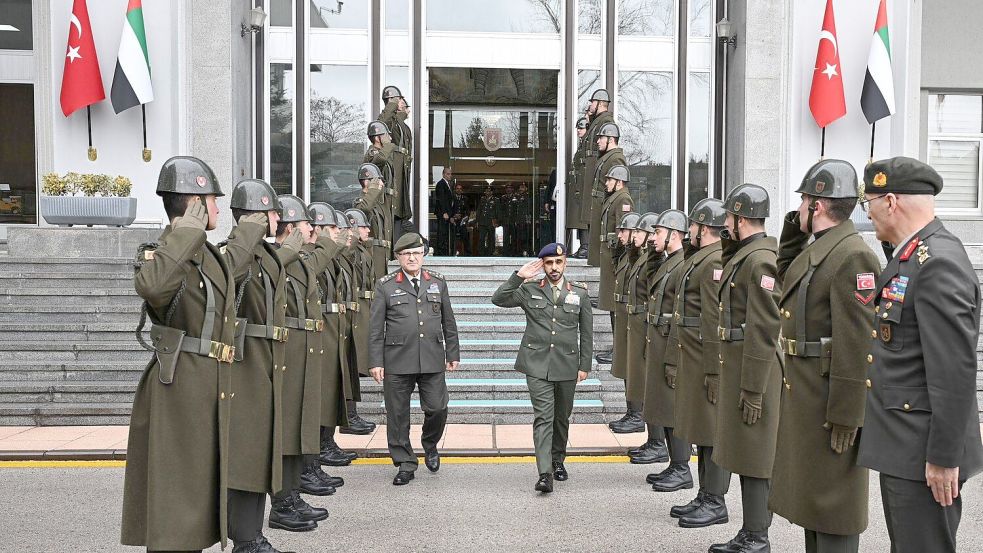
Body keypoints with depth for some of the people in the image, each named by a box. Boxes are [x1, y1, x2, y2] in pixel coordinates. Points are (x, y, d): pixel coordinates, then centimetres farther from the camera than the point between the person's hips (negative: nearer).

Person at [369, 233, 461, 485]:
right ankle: (405, 463, 19)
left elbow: (448, 322, 14)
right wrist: (376, 362, -3)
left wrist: (453, 354, 11)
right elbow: (376, 328, 1)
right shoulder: (385, 286, 2)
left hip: (432, 360, 2)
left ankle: (430, 445, 30)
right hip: (397, 362, -1)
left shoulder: (438, 282, 10)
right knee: (398, 414, 4)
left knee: (437, 408, -1)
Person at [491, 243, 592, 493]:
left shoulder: (580, 293, 6)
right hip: (537, 364, -2)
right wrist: (518, 276, -16)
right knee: (543, 417, -10)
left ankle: (558, 461, 35)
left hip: (567, 365, 2)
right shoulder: (530, 290, 3)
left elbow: (586, 332, 9)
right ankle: (545, 474, -13)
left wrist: (585, 365, 6)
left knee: (562, 417, 15)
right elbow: (498, 299, -8)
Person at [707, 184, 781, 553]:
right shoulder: (739, 257, 14)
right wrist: (718, 373, 21)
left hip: (753, 370, -10)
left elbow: (765, 331, -21)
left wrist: (753, 389, -21)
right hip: (733, 365, 10)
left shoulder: (760, 260, -16)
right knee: (743, 453, 15)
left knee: (753, 458, -1)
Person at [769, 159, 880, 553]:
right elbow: (786, 281, 29)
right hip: (804, 392, 10)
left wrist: (845, 415, -23)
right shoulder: (816, 249, 10)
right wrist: (792, 234, 14)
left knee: (832, 502, 2)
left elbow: (857, 343, -24)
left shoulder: (852, 256, -20)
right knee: (811, 489, 21)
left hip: (829, 398, -10)